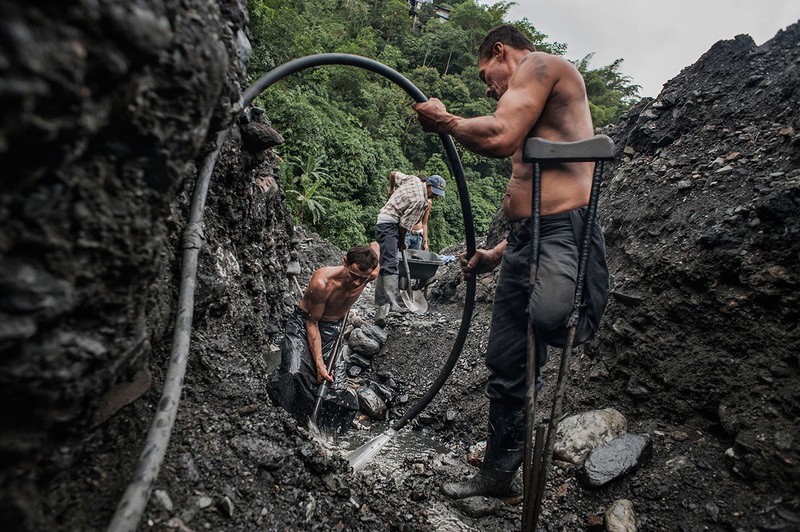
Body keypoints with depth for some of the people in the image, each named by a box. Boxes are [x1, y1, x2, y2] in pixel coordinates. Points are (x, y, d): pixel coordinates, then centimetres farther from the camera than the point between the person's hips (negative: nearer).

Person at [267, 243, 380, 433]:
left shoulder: (371, 274, -20)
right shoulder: (322, 282, -33)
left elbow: (374, 245, 5)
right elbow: (312, 323, -20)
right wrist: (319, 363, -25)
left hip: (333, 329, 4)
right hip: (303, 324, -4)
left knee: (338, 388, -6)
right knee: (295, 371, -29)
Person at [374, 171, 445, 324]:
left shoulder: (413, 179, 6)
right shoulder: (420, 201, -17)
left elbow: (393, 173, 22)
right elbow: (404, 225, -15)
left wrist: (391, 189, 37)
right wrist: (402, 242, 1)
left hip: (383, 221, 10)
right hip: (389, 225, -10)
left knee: (384, 264, 7)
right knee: (390, 265, -22)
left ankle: (381, 303, 8)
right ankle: (391, 303, -34)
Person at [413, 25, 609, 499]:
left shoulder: (538, 63, 3)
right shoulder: (537, 112, 31)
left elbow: (500, 138, -16)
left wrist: (444, 120, 2)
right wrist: (497, 255, 25)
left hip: (563, 233, -10)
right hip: (523, 241, 10)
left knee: (549, 318, -40)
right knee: (506, 367, 13)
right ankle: (498, 475, 28)